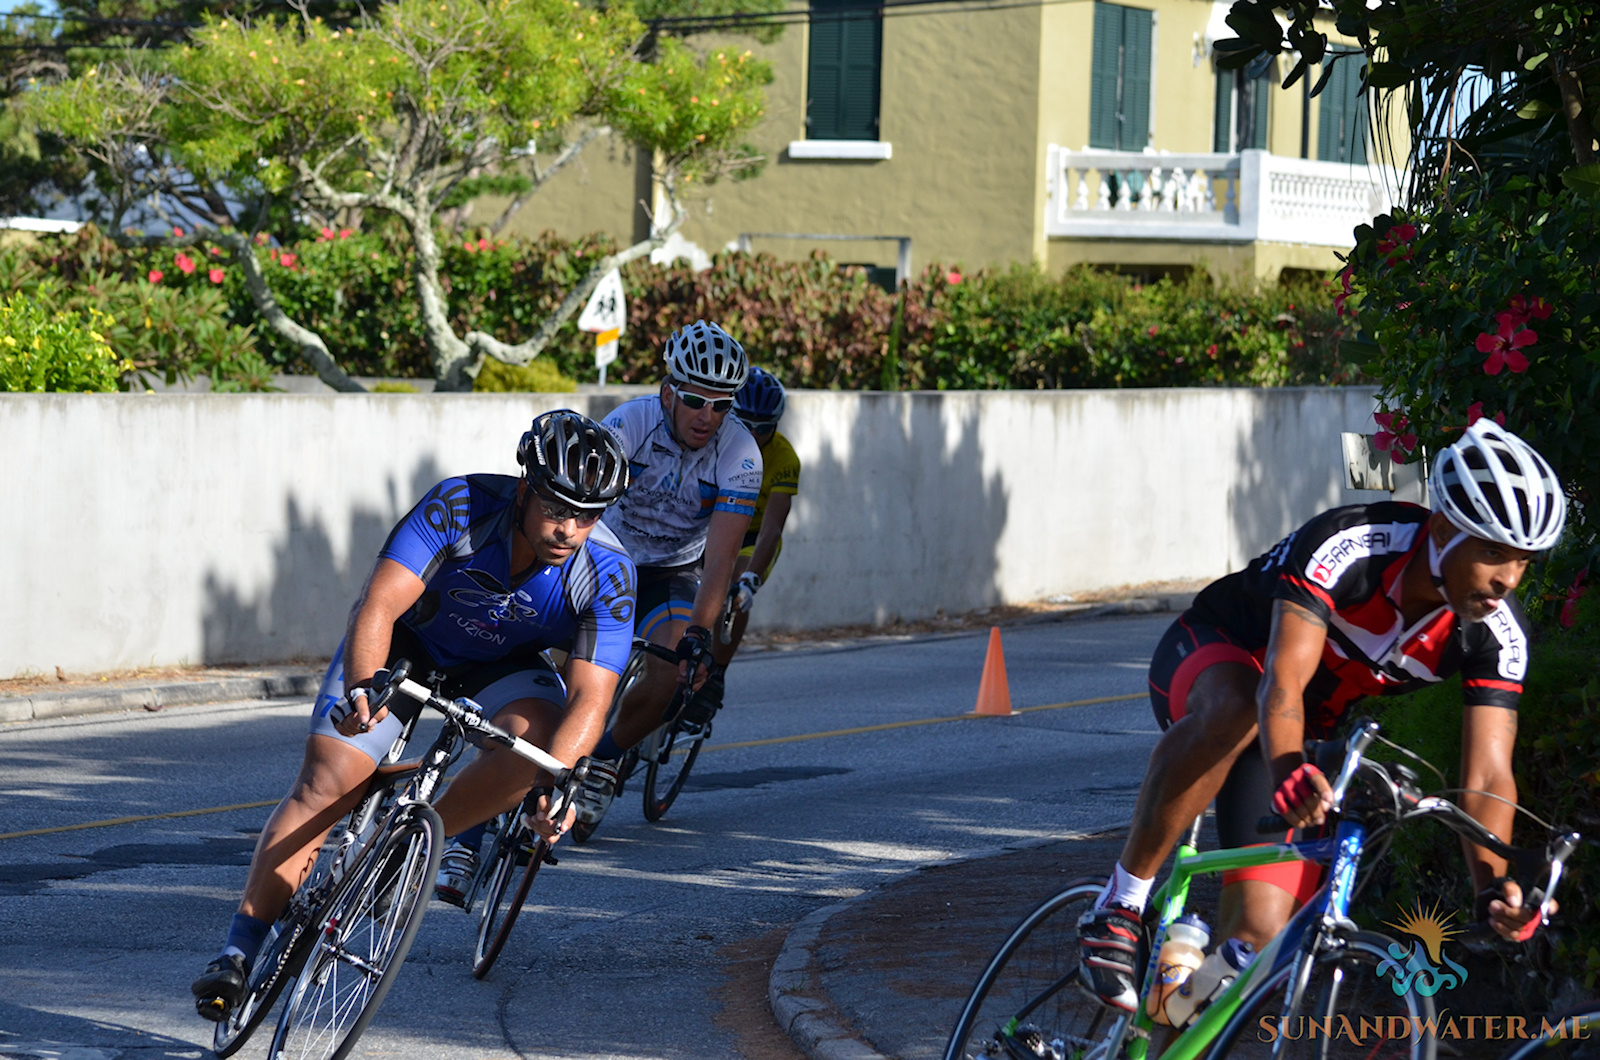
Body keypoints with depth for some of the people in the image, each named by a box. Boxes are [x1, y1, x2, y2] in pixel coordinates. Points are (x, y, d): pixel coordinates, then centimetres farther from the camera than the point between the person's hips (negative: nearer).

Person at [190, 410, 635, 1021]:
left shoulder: (607, 575, -28)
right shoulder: (460, 507, -32)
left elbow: (590, 696, -34)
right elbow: (379, 605, -37)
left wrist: (554, 784, -51)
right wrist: (362, 687, -55)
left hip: (500, 664, 1)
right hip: (406, 644, -1)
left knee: (539, 737, -31)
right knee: (327, 782, -15)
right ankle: (239, 950, -10)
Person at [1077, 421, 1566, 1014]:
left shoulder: (1498, 635, -20)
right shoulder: (1350, 547, -35)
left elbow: (1486, 777, -24)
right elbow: (1282, 684, -44)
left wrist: (1492, 886, -43)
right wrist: (1287, 772, -65)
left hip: (1307, 735, 5)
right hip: (1204, 659, -5)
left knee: (1259, 934, -12)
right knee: (1236, 707, -43)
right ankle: (1119, 909, -34)